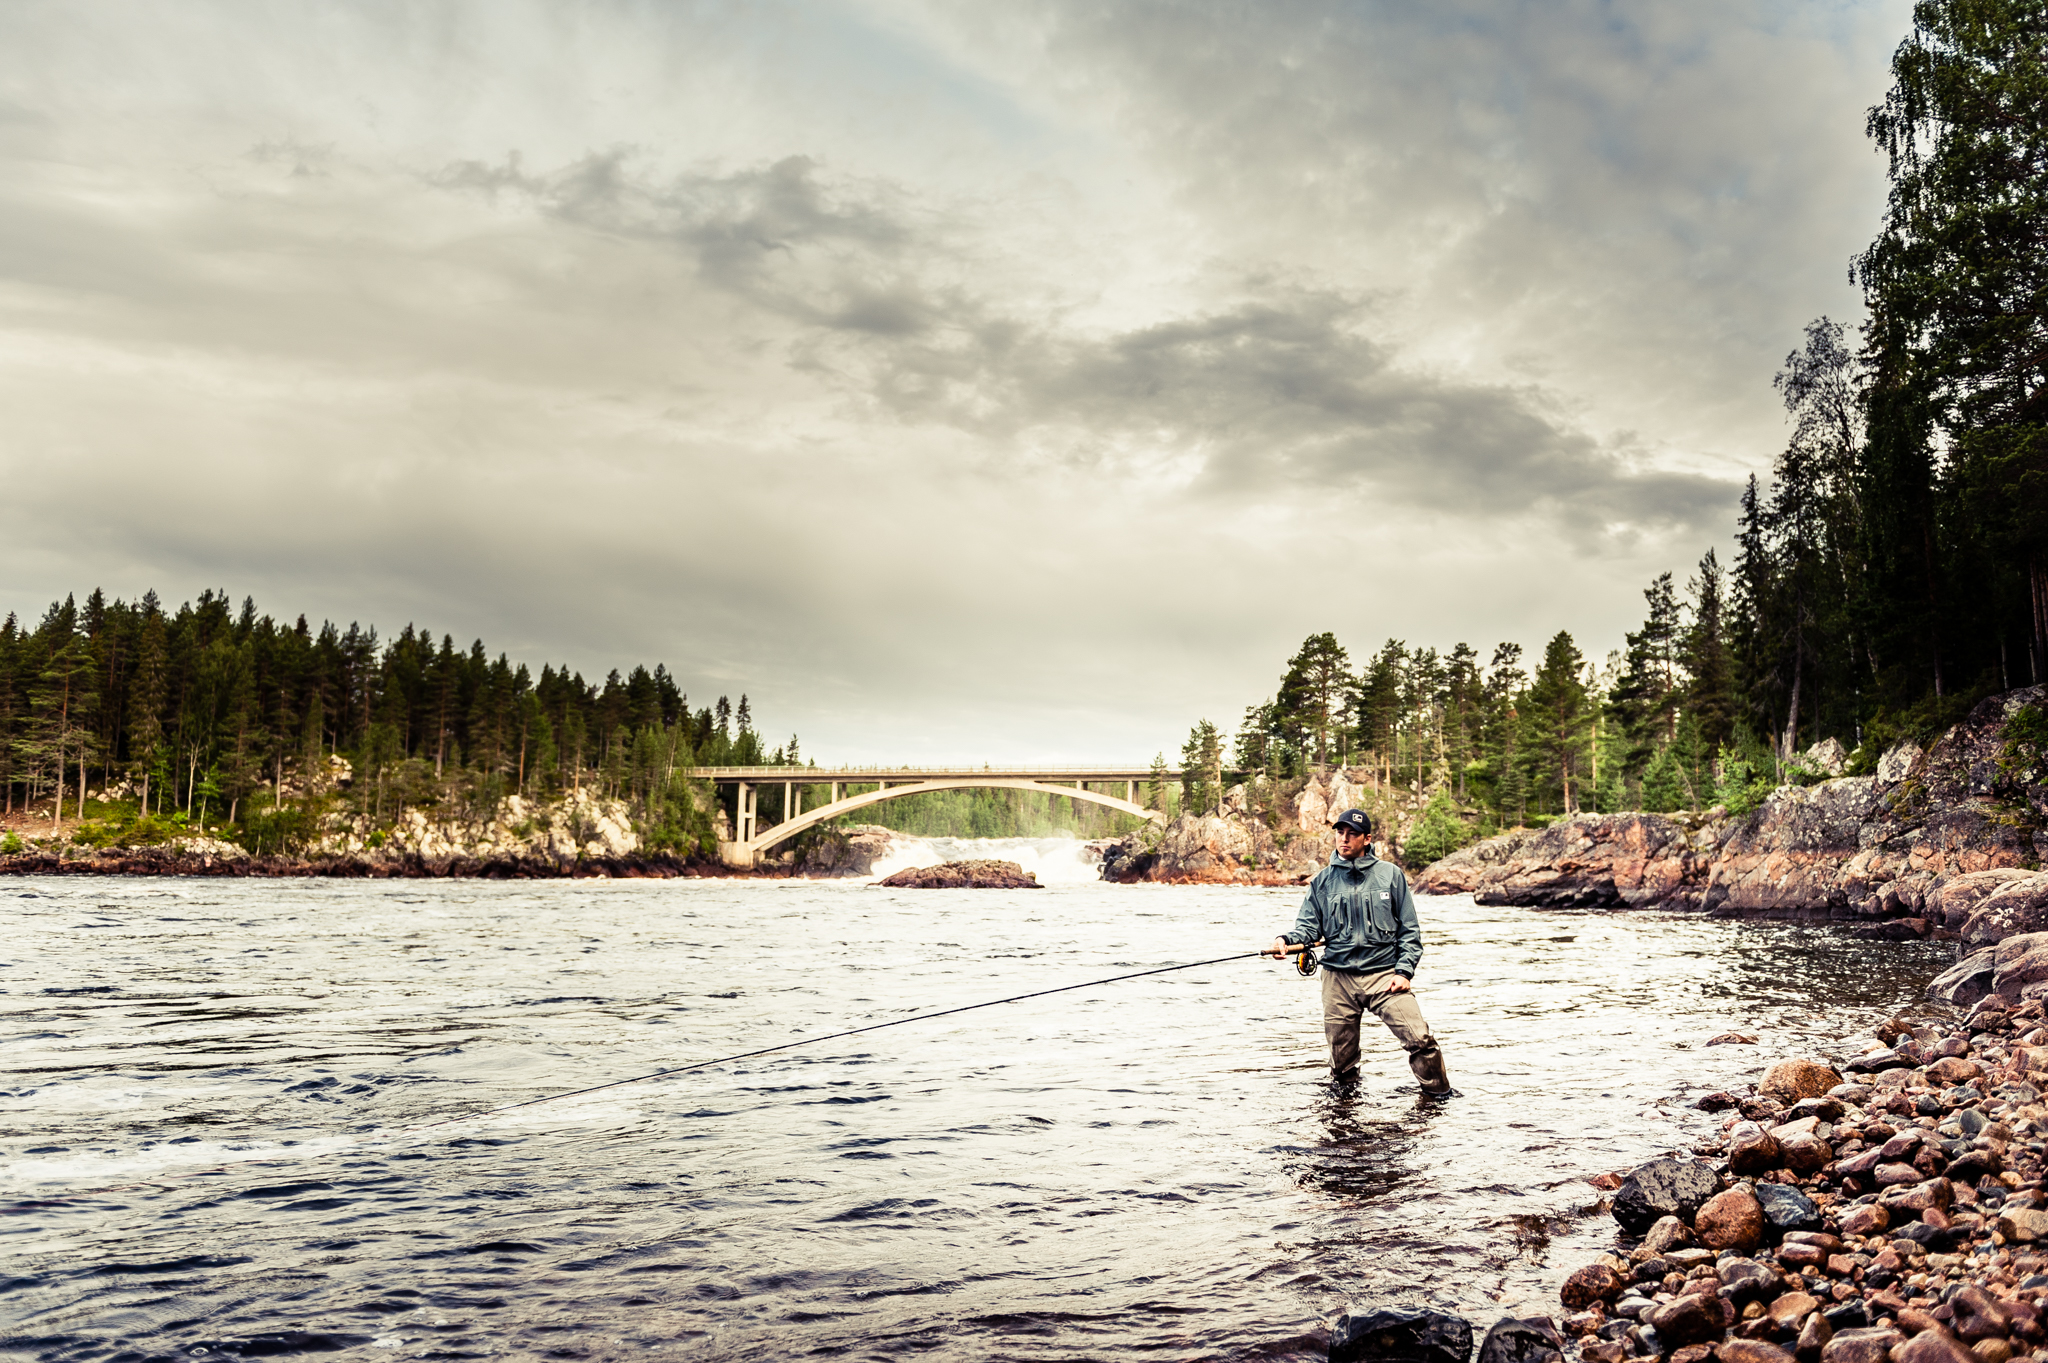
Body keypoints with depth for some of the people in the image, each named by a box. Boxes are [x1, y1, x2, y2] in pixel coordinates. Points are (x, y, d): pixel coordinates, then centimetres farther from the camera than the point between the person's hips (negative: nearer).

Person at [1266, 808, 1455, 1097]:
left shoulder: (1390, 875, 5)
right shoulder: (1322, 881, 9)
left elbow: (1409, 930, 7)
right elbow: (1309, 925, 5)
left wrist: (1404, 971, -4)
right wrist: (1286, 940, -16)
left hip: (1384, 974, -1)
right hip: (1338, 978, 2)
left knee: (1419, 1038, -14)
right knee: (1341, 1057, 6)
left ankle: (1439, 1094, 8)